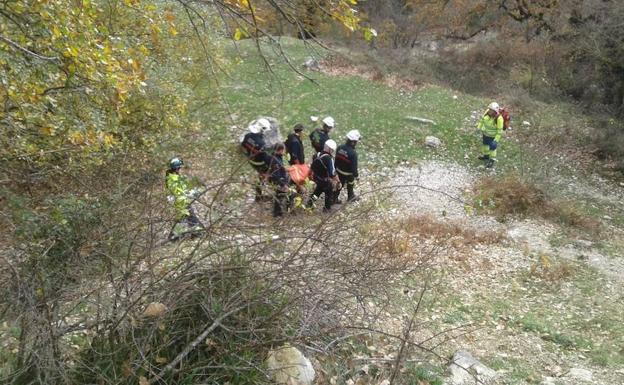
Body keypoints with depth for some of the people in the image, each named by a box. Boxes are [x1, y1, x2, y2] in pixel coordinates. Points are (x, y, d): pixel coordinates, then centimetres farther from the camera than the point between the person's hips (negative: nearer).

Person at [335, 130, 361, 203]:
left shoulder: (340, 147, -15)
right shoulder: (353, 153, -34)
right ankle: (350, 197, 47)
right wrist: (356, 175, -9)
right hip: (348, 173, -5)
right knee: (350, 185, 24)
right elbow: (354, 166, -25)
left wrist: (336, 168, 15)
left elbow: (336, 159, 0)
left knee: (339, 185, 24)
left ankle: (335, 198, 35)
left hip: (339, 171, 5)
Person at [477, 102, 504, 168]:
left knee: (492, 147, 9)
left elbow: (499, 130, -26)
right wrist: (479, 127, 6)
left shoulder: (499, 118, -36)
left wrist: (496, 140, -23)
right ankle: (486, 156, 53)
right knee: (485, 144, 26)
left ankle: (492, 161, 33)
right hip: (485, 132, 6)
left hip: (493, 135, -6)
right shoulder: (488, 111, -22)